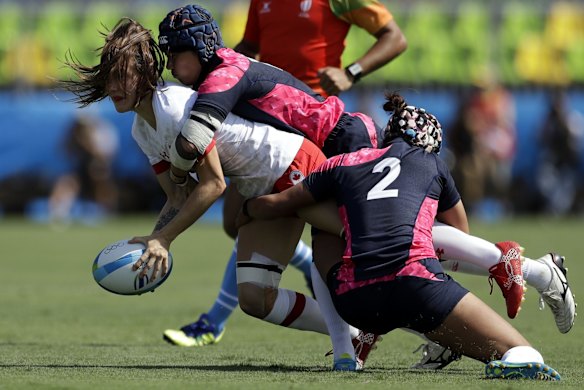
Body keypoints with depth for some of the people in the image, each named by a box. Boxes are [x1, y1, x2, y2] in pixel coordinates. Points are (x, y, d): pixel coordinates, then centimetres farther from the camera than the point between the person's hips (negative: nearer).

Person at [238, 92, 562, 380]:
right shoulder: (432, 164, 21)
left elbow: (276, 204, 27)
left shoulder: (343, 164, 23)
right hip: (416, 282, -3)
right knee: (522, 356, -5)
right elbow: (462, 236, 33)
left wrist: (244, 211, 48)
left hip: (353, 301, 3)